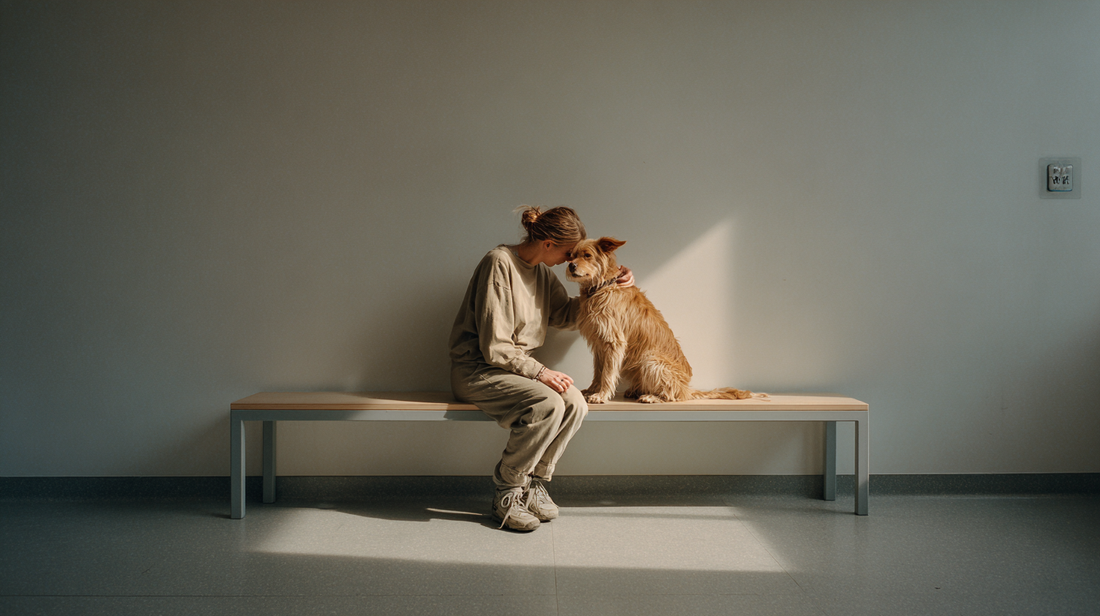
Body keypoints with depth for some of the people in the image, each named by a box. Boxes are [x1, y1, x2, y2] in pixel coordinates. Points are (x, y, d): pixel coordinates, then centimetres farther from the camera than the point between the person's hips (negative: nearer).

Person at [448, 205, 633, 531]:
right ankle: (506, 494, -15)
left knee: (575, 403, -20)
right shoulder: (500, 263, -16)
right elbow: (494, 346, -19)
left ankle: (534, 483, -5)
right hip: (477, 369, -8)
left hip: (519, 366, 8)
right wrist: (539, 372, -22)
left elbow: (566, 315, 21)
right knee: (547, 404, -32)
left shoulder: (542, 272, 10)